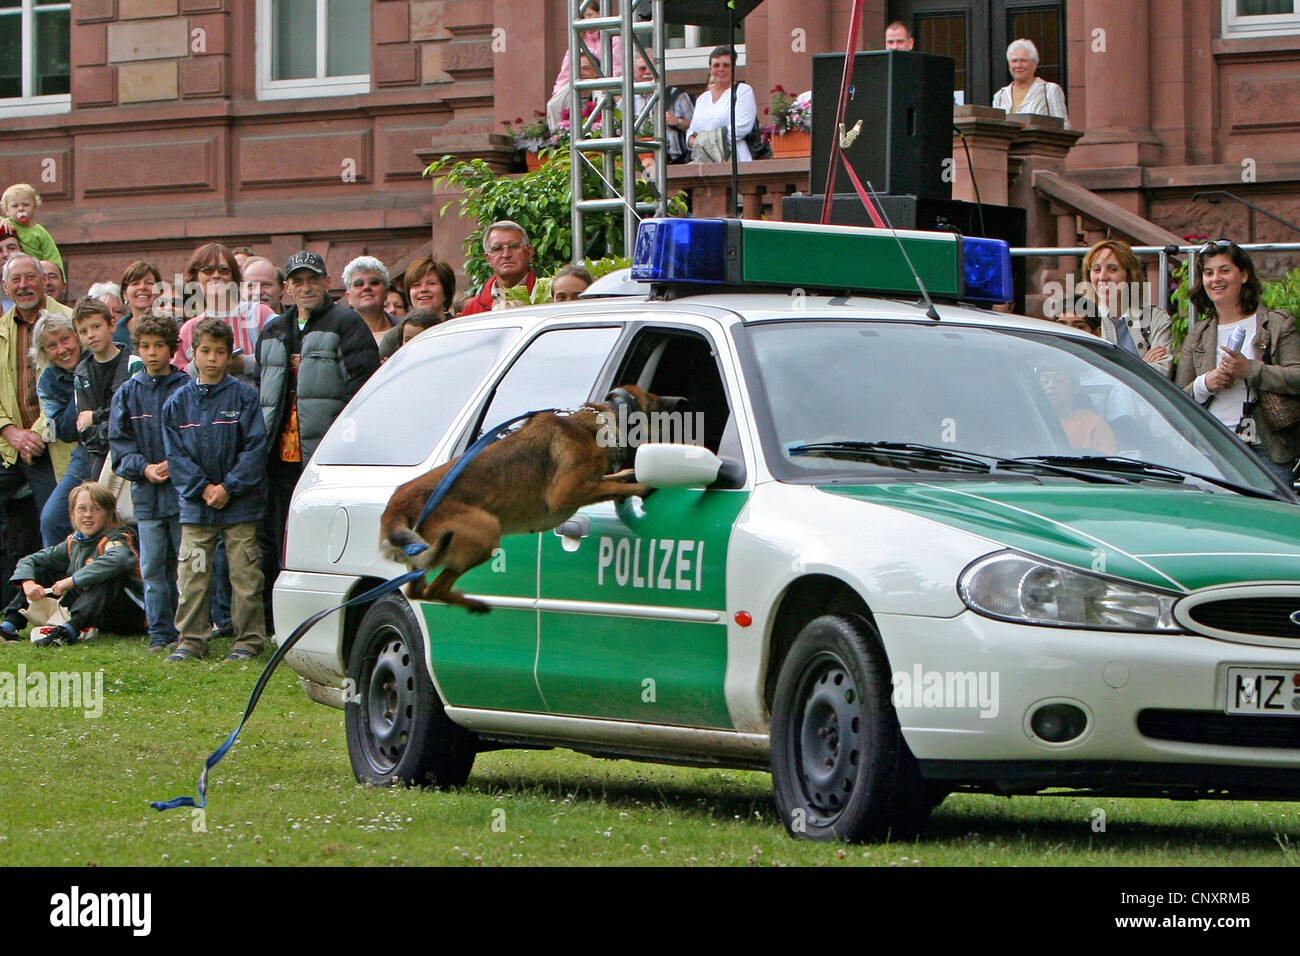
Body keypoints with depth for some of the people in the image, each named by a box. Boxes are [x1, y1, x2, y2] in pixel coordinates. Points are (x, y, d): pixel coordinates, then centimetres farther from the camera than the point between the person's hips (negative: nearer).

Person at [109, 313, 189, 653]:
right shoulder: (128, 392, 10)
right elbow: (119, 441, 8)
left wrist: (175, 464, -13)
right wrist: (144, 467, -7)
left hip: (183, 489, -3)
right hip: (147, 495, 3)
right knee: (153, 568, 4)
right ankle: (160, 633, 9)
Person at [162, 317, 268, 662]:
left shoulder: (243, 397, -2)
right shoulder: (179, 401, 6)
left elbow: (255, 448, -5)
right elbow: (175, 454, 3)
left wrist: (228, 487, -12)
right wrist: (202, 487, -9)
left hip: (239, 504, -2)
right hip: (195, 504, 2)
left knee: (244, 574, 0)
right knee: (191, 575, 1)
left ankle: (249, 640, 8)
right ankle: (191, 640, 9)